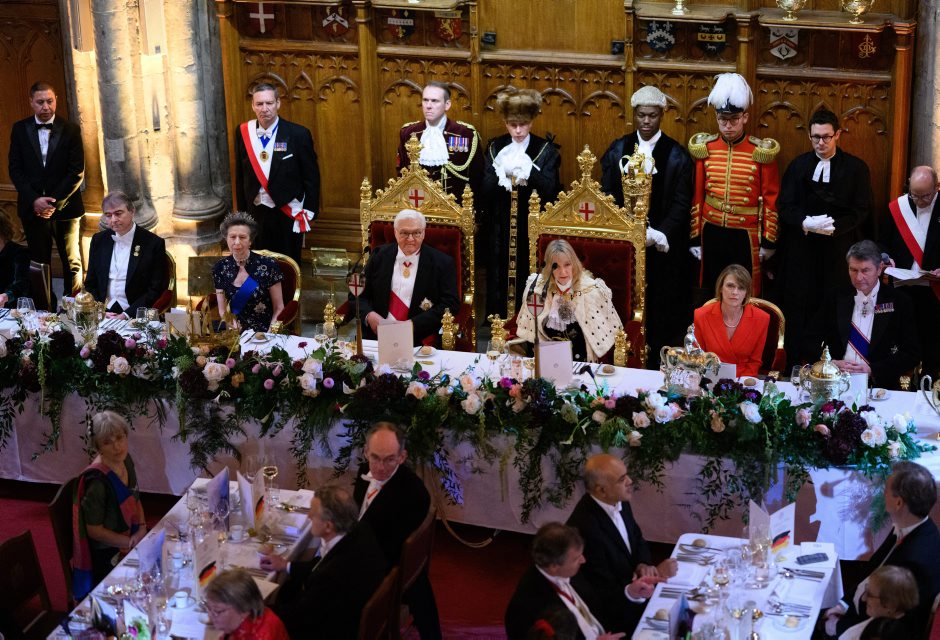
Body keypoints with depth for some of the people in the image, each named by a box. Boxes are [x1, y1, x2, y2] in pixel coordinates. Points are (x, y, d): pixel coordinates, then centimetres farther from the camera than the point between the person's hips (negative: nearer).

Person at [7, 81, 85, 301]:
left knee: (72, 263, 6)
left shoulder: (71, 130, -2)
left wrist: (55, 203, -12)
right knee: (39, 264, 6)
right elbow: (15, 170, 1)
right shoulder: (20, 129, 3)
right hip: (33, 208, 1)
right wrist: (35, 200, -11)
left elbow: (77, 172, -5)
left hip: (64, 207, -1)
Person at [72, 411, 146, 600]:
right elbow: (94, 530, -19)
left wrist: (142, 528, -2)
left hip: (129, 541, 8)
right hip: (105, 556, -8)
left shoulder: (125, 460, -2)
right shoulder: (97, 479, -25)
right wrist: (131, 542, -19)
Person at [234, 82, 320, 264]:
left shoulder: (298, 134, -8)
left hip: (287, 214, -3)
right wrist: (242, 212, 7)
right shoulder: (244, 132, 1)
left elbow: (311, 177, -3)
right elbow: (240, 175, 8)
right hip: (256, 213, 3)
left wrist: (309, 212, -5)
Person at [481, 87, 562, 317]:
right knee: (500, 286, 2)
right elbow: (485, 191, -2)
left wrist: (528, 171, -21)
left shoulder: (546, 150, 1)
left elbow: (551, 191, -9)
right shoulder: (495, 148, 6)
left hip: (534, 229, -2)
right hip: (501, 230, 2)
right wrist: (503, 173, -19)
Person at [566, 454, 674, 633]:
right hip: (613, 614, -8)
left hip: (633, 585, 8)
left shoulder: (619, 502, -5)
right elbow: (605, 593, -23)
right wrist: (656, 574, -27)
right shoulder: (585, 528, -29)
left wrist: (643, 566, -10)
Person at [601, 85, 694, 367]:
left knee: (659, 310, 1)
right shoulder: (617, 150, 6)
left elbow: (681, 204, -5)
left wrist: (659, 235, -18)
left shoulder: (677, 156, -1)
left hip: (661, 246, -2)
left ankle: (655, 365, 10)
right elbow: (607, 196, 4)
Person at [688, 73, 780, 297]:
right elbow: (696, 196, 5)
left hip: (746, 235, -2)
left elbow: (771, 200, -2)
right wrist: (695, 238, 3)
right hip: (711, 233, 2)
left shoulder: (761, 152, -6)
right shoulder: (704, 149, 1)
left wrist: (769, 241, -2)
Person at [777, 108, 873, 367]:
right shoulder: (798, 165, 9)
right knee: (798, 308, 0)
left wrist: (834, 227, -18)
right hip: (801, 250, 2)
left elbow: (862, 211, -1)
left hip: (838, 251, -1)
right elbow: (785, 206, 4)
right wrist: (805, 223, -16)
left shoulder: (856, 168, 3)